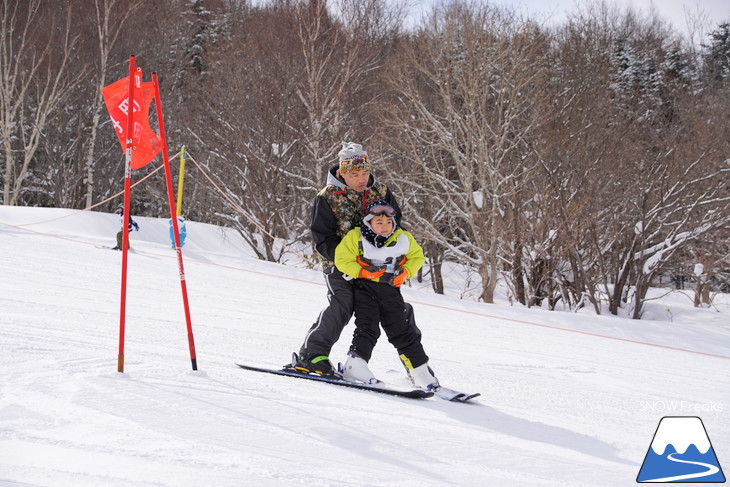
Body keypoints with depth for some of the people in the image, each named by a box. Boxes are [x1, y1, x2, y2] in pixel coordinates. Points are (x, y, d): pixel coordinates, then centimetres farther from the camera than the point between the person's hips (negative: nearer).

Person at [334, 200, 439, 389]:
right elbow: (342, 260, -5)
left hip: (391, 291, 3)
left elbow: (417, 256, 16)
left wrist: (405, 272, -1)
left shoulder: (403, 239, 4)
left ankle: (420, 371, 15)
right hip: (365, 289, -3)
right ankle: (355, 365, -25)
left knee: (401, 332, 8)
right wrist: (363, 272, -15)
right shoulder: (355, 237, -5)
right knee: (368, 328, -18)